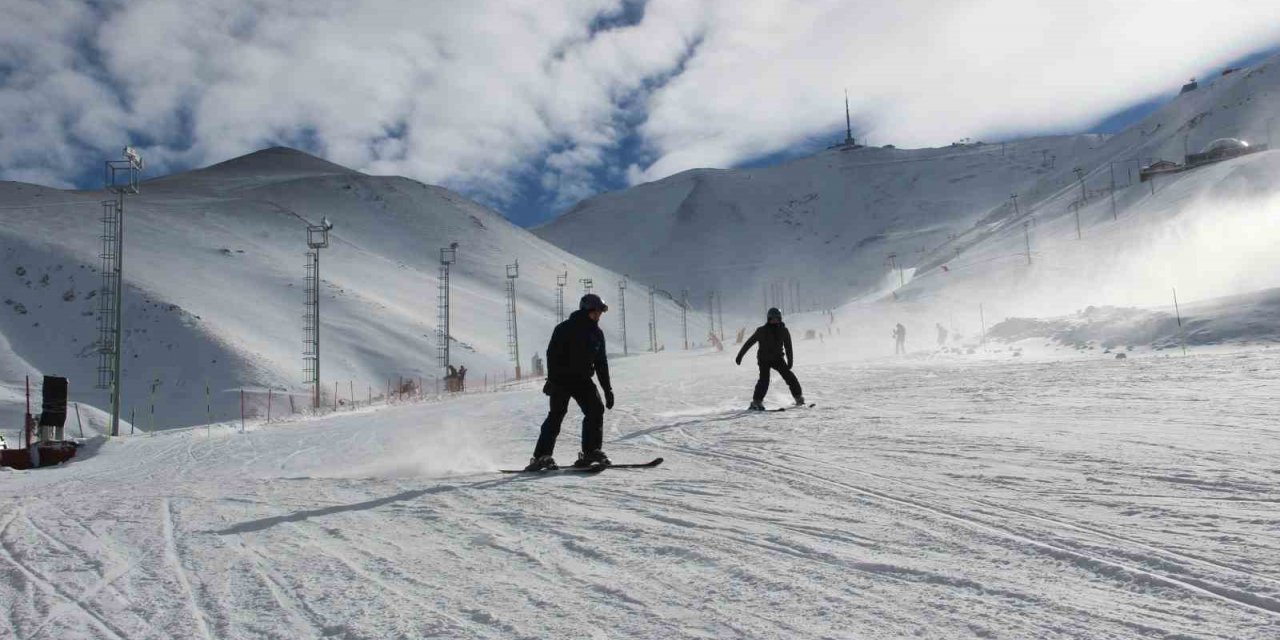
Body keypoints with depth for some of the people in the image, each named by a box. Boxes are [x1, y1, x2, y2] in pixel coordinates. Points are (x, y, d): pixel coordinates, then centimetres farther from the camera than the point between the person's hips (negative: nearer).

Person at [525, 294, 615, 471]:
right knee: (557, 414, -12)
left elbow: (601, 363, 16)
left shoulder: (597, 333, 10)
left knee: (596, 409, -9)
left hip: (583, 379, 6)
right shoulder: (565, 329, -8)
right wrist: (552, 381, -23)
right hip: (562, 378, -6)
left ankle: (591, 452, -1)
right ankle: (541, 456, -7)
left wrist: (608, 389, 12)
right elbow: (552, 355, -13)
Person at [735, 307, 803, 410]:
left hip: (778, 358, 3)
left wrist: (790, 361, -7)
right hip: (764, 359, -3)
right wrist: (740, 355, -4)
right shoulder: (761, 331, -11)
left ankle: (798, 397, 5)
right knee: (764, 380, -19)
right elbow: (749, 343, -5)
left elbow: (788, 347, 2)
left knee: (789, 376, -9)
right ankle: (756, 402, -11)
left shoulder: (783, 331, -4)